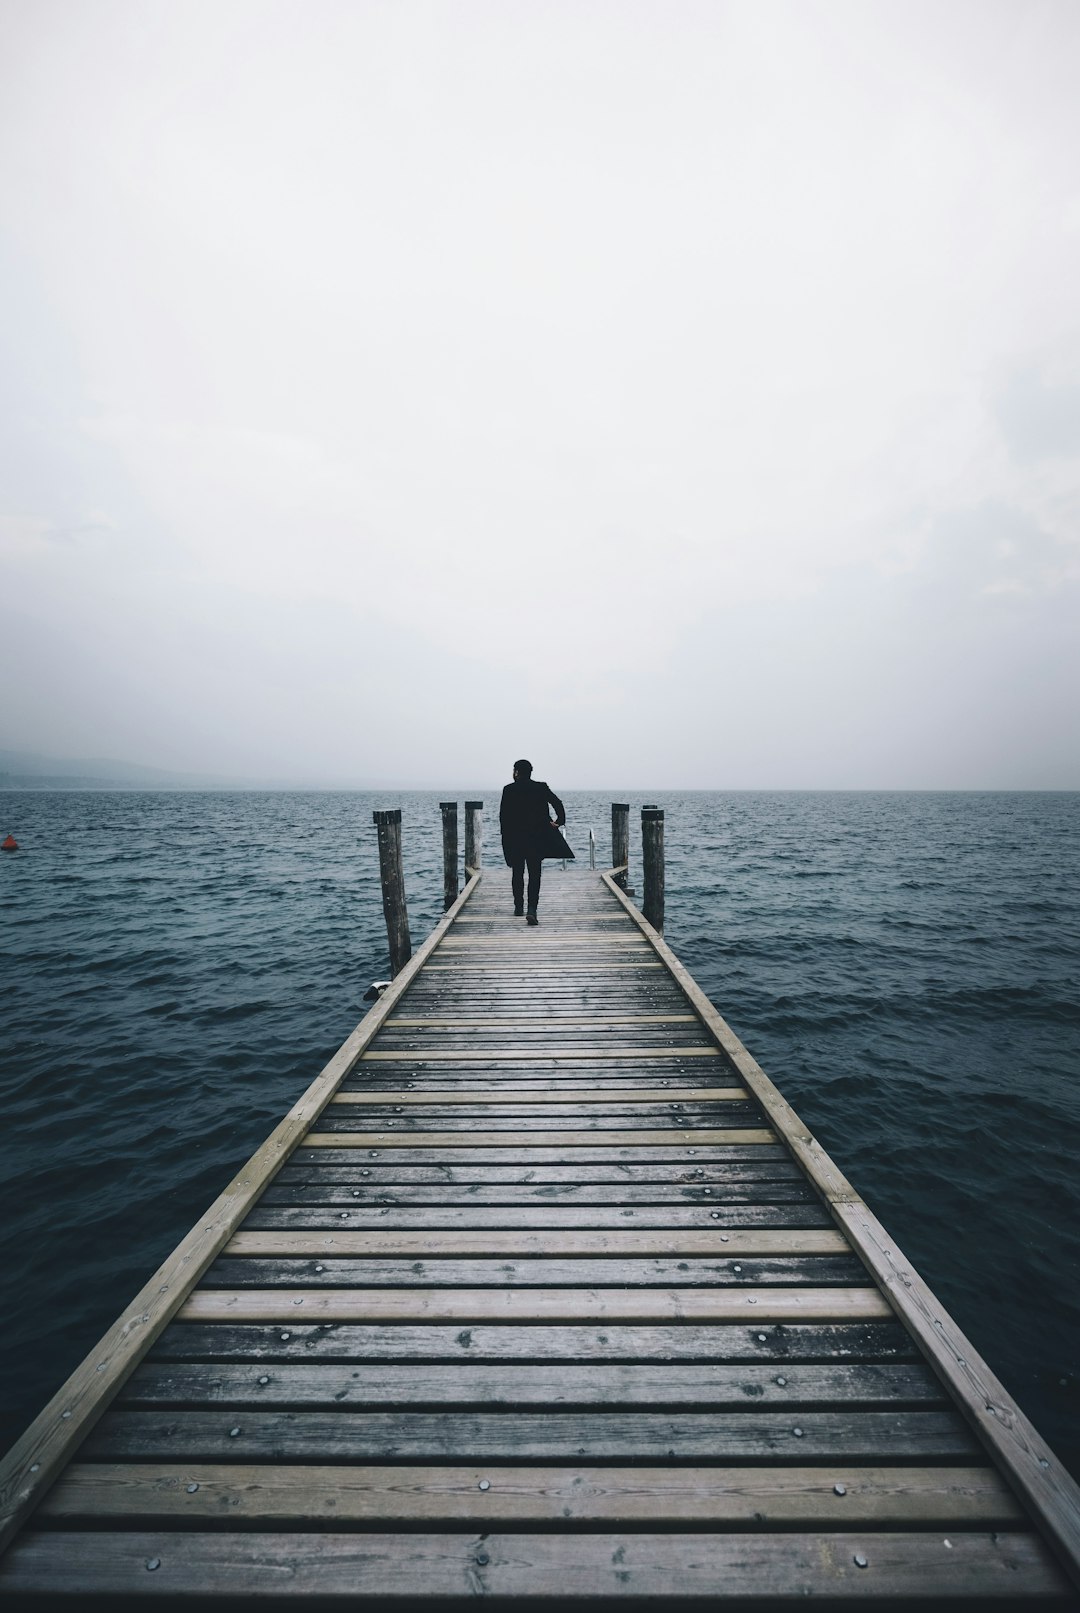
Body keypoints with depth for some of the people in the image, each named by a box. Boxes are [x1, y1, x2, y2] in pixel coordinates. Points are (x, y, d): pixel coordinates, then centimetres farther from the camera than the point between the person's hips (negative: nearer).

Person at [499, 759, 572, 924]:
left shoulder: (509, 790, -3)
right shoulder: (541, 788, 0)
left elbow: (503, 815, -3)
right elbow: (558, 804, -6)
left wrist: (506, 837, 4)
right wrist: (558, 822, 5)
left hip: (514, 839, 0)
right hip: (537, 839, 0)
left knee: (517, 874, 16)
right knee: (535, 875, -1)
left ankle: (519, 907, 25)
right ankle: (531, 910, -15)